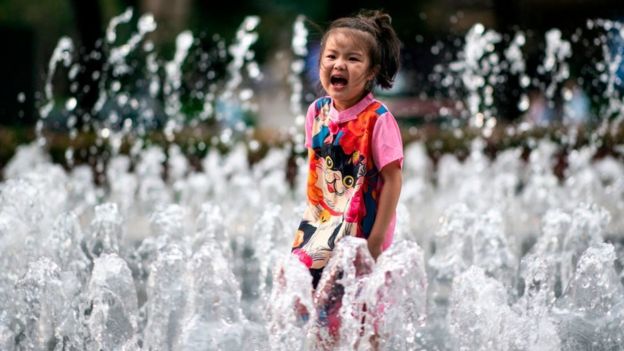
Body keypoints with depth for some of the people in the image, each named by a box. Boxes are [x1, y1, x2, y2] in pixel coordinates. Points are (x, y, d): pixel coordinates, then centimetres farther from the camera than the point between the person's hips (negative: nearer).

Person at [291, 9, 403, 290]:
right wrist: (312, 223, 12)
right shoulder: (317, 112, 1)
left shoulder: (377, 119, -16)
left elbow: (392, 180, -14)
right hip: (321, 230, 5)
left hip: (361, 234, -5)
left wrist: (376, 240, -15)